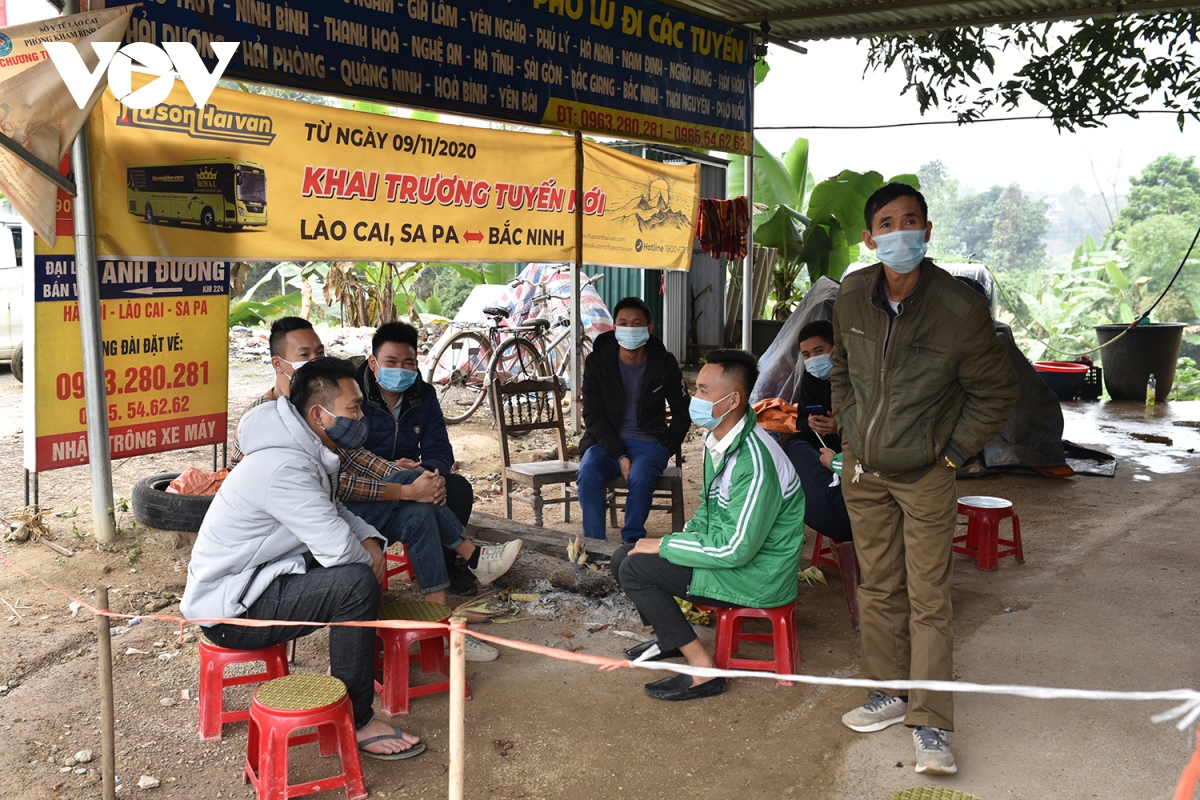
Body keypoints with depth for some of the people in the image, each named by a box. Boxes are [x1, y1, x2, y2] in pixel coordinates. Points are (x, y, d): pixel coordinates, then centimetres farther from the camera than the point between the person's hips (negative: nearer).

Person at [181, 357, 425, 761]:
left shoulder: (304, 450, 4)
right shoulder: (283, 467, -28)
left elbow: (334, 512, 15)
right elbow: (337, 547, -30)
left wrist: (369, 540, -4)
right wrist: (367, 558, -8)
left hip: (249, 578, 10)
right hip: (229, 610, -10)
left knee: (359, 560, 11)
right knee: (357, 582, -24)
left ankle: (351, 664, 26)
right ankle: (355, 722, -13)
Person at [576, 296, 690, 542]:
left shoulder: (665, 363, -1)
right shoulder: (598, 362, -2)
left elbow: (682, 414, 7)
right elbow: (593, 416, -5)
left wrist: (664, 451, -5)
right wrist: (620, 456, -16)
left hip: (649, 442, 0)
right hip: (607, 441, 1)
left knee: (640, 478, -33)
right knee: (587, 474, -31)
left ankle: (632, 544, -19)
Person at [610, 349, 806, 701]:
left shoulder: (755, 461, -28)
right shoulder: (717, 442, 3)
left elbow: (736, 550, -27)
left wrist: (664, 546, -17)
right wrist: (677, 539, 1)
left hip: (756, 574, -10)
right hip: (727, 550, 10)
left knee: (635, 569, -17)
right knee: (623, 556, 8)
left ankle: (703, 670, -10)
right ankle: (672, 639, 30)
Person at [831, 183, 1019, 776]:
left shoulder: (960, 310, -17)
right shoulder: (851, 297, -3)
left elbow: (996, 391, -6)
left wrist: (953, 454, -7)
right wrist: (850, 428, 9)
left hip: (924, 476, -4)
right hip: (862, 470, 5)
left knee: (928, 601, -2)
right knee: (878, 588, 14)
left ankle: (930, 725, 8)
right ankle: (888, 695, 29)